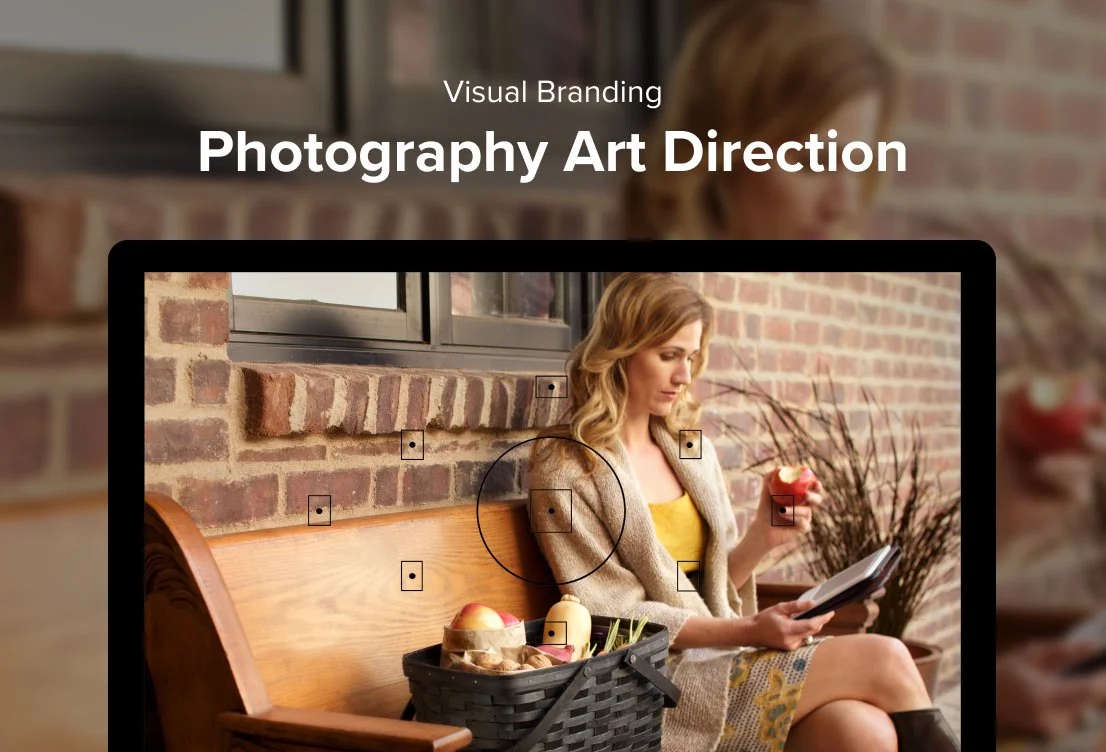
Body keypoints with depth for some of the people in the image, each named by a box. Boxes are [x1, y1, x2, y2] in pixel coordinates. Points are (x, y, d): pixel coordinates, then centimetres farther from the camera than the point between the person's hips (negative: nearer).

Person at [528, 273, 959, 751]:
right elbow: (612, 618, -11)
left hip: (722, 659, 6)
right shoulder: (564, 467, -7)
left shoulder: (693, 448, 12)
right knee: (882, 662, -20)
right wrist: (747, 631, -20)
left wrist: (762, 538, -6)